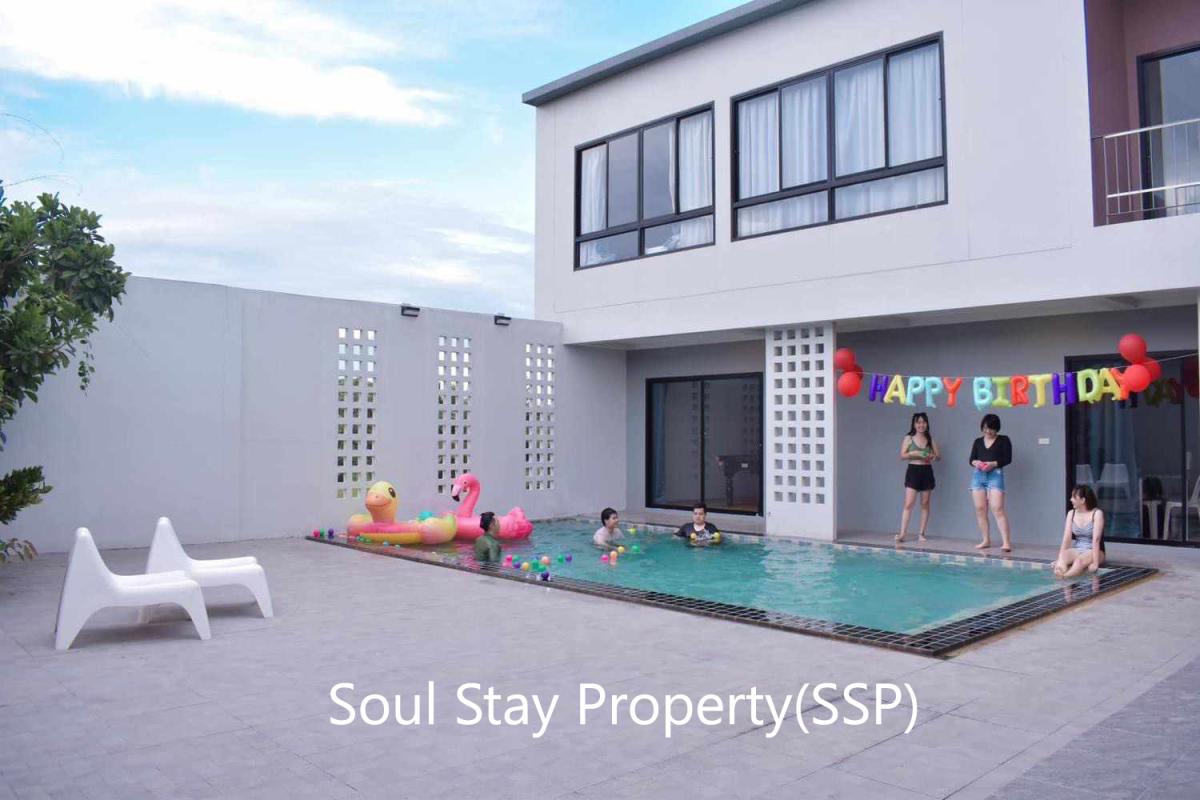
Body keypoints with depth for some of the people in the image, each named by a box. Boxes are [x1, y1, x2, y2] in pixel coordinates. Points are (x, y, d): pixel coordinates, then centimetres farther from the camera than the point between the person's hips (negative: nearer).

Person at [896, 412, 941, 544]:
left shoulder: (930, 439, 10)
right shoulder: (908, 439, 2)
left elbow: (938, 455, 9)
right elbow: (902, 456, -3)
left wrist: (932, 456, -12)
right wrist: (914, 454, -18)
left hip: (927, 472, 3)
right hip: (913, 471, -3)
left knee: (925, 504, 5)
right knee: (908, 504, -10)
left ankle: (921, 534, 11)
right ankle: (902, 533, -11)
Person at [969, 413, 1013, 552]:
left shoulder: (1003, 440, 4)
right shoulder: (978, 441, 15)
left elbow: (1007, 459, -3)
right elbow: (971, 459, 13)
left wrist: (993, 464, -17)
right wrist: (975, 463, -10)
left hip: (995, 475, -5)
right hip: (978, 475, 5)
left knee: (997, 508, -15)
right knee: (980, 509, 4)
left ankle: (1006, 542, -17)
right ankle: (986, 540, 14)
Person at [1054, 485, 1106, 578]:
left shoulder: (1097, 513, -10)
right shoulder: (1071, 513, 5)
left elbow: (1096, 539, -20)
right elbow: (1067, 538, -3)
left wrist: (1095, 563, -27)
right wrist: (1060, 558, -15)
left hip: (1093, 551, -4)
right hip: (1076, 550, 4)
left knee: (1079, 561, -37)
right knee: (1060, 560, -29)